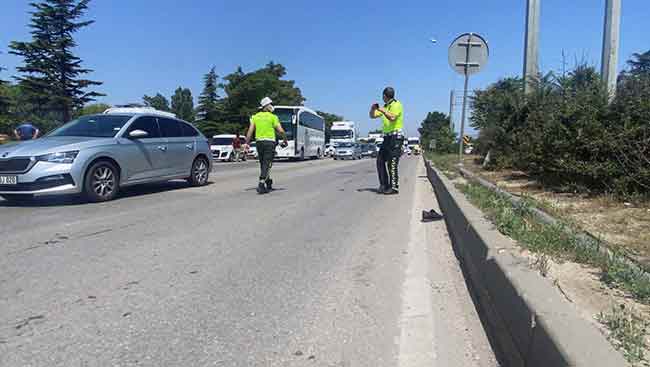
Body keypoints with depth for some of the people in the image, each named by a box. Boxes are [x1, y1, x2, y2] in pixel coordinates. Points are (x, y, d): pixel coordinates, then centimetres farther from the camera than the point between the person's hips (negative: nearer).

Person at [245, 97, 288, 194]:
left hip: (259, 142, 5)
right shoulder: (273, 117, -3)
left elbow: (250, 131, 1)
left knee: (263, 164, 16)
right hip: (269, 142, -5)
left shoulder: (255, 116, 9)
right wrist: (285, 140, 6)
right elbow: (281, 131, -8)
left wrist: (247, 143, 2)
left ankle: (268, 183, 30)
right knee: (267, 165, -5)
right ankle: (261, 184, -17)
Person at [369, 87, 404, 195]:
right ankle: (384, 185, 12)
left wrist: (382, 110, -16)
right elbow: (372, 116, 19)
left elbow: (392, 118, -25)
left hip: (395, 137, -9)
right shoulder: (385, 107, 19)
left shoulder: (397, 105, -8)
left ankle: (394, 187, -8)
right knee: (380, 161, 6)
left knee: (392, 163, -11)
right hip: (387, 137, 9)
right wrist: (373, 108, 0)